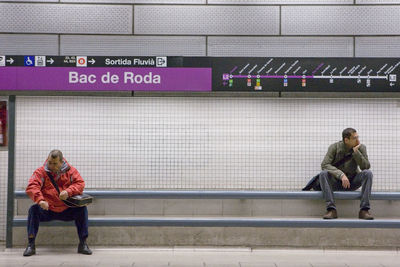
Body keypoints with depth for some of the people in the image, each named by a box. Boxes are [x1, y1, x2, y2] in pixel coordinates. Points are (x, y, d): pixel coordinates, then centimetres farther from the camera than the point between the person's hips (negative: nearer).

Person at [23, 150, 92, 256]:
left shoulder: (70, 171, 6)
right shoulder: (40, 172, -1)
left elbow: (80, 183, -4)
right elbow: (32, 187, -15)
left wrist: (68, 192, -25)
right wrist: (40, 200, -35)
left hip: (66, 210, 1)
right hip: (47, 210, -1)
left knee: (82, 209, -23)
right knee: (34, 209, -28)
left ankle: (83, 244, -14)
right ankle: (31, 245, -21)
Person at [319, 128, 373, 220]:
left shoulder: (361, 148, -6)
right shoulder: (334, 147, -10)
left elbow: (366, 167, -14)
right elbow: (324, 164, -21)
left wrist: (356, 152, -24)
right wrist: (341, 175, -34)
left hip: (353, 182, 1)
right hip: (336, 182, -1)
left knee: (368, 173, -25)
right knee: (323, 174, -30)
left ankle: (364, 210, -29)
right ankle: (331, 209, -34)